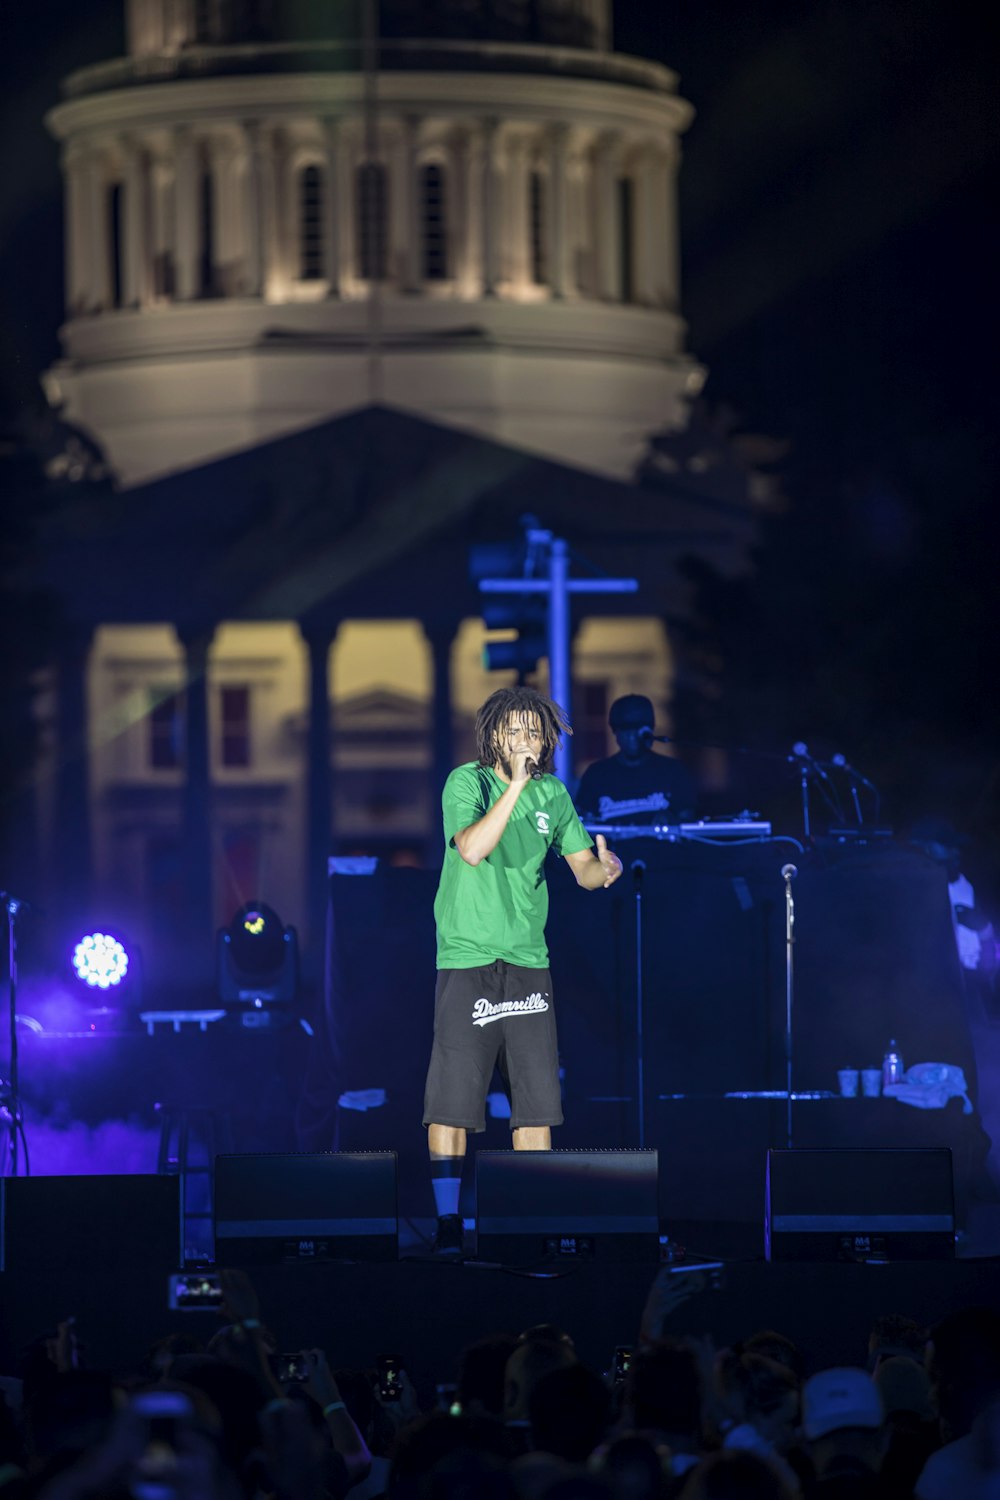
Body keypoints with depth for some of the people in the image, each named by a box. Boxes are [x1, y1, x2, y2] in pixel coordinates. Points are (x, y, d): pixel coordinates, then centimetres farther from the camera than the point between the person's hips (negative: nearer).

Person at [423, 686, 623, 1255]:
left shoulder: (552, 794, 8)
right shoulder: (466, 782, -7)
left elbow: (583, 866, 12)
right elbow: (472, 849, -23)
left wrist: (604, 869, -12)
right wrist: (516, 784, -28)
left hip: (528, 962, 4)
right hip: (467, 960, -4)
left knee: (537, 1099, 3)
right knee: (453, 1098, -3)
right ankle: (449, 1223, 4)